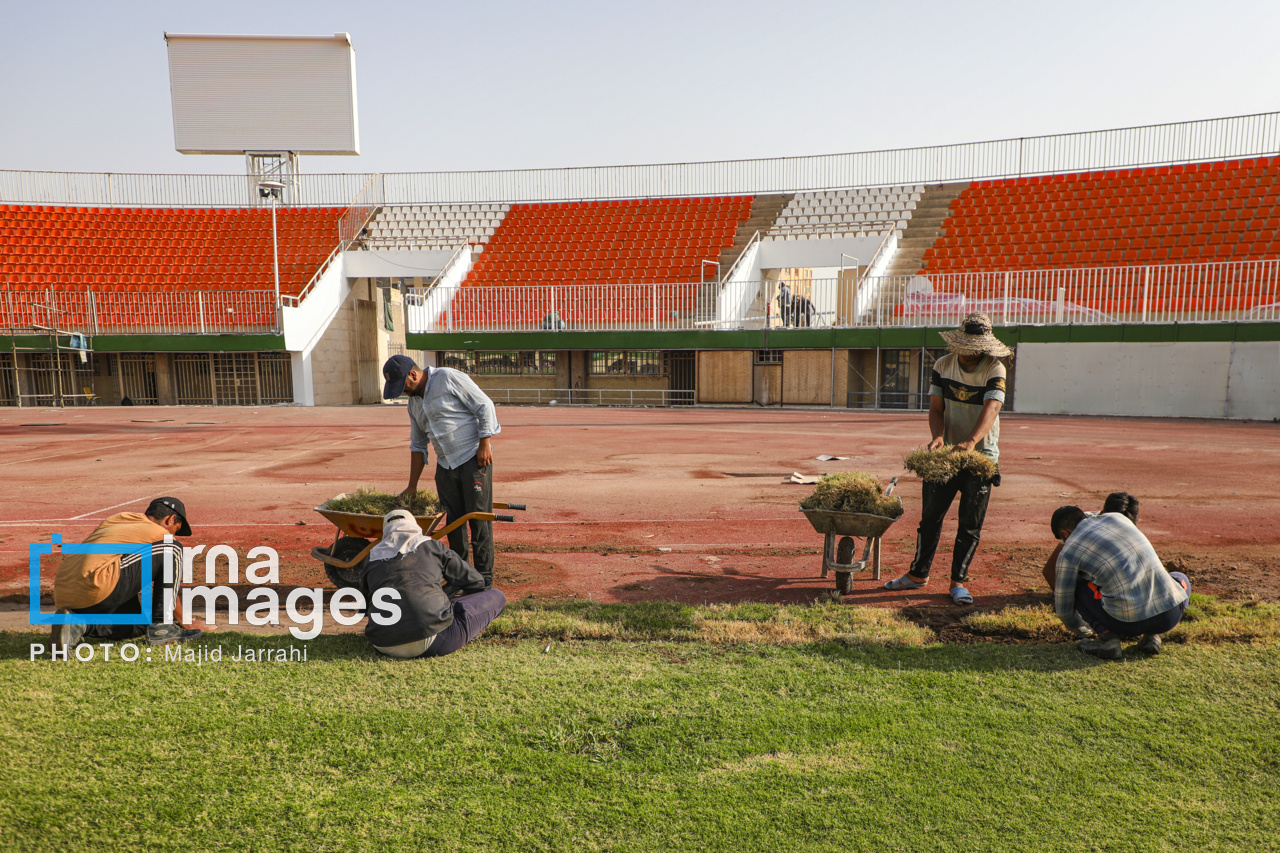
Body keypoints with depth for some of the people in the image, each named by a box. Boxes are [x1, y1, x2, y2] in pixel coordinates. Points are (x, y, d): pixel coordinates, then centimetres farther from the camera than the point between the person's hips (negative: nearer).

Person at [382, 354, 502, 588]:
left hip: (473, 458, -7)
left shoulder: (449, 378, -10)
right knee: (452, 521, 7)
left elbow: (485, 406, -11)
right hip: (445, 464, 7)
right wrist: (412, 486, 17)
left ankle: (484, 579, 1)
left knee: (479, 519, -5)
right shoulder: (414, 403, 13)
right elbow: (418, 445, 19)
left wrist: (484, 445, -16)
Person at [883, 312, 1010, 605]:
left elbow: (991, 409, -27)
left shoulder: (994, 370, -12)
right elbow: (936, 408, -3)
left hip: (981, 455, -3)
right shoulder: (943, 365, -1)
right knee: (931, 515, 8)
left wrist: (971, 441, -45)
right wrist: (938, 436, -24)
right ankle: (918, 574, 22)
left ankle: (959, 581, 15)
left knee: (971, 523, 2)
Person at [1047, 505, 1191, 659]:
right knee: (1180, 579, 37)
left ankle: (1107, 636, -1)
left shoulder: (1067, 554, 4)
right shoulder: (1117, 517, 17)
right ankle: (1151, 635, 14)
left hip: (1127, 623, -4)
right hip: (1171, 614, 4)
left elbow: (1063, 609, 14)